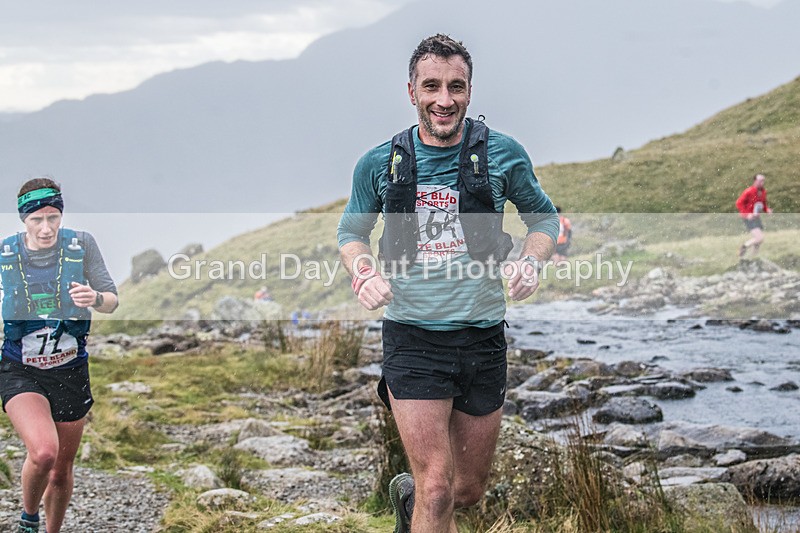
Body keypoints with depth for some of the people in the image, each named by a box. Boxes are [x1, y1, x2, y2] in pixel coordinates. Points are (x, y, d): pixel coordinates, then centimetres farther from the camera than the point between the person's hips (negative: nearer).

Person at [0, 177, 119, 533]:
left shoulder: (81, 244, -6)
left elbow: (112, 300, -7)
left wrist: (95, 298, -28)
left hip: (70, 372, 2)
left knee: (61, 471, 11)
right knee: (43, 452, -26)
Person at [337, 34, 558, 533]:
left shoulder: (503, 154, -2)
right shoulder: (379, 164, -2)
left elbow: (544, 217, 12)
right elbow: (352, 230, 13)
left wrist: (531, 259, -9)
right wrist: (364, 270, -9)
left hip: (484, 338, 2)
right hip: (413, 339, -2)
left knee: (470, 490, 16)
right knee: (437, 491, -13)